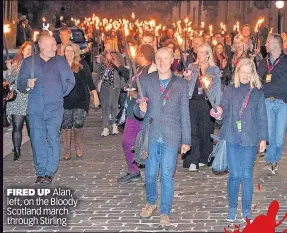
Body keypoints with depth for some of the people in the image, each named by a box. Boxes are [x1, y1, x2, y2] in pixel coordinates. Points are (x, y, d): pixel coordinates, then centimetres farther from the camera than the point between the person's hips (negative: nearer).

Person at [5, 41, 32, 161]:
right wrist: (9, 70, -8)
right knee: (17, 128, 3)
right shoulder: (15, 64, 7)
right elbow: (9, 81, 5)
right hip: (16, 101, 1)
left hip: (31, 101, -1)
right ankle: (17, 152, 11)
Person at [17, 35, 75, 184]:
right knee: (38, 140, 0)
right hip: (35, 107, 1)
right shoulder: (29, 62, 12)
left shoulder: (61, 61, 13)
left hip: (54, 106, -1)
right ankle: (41, 172, 7)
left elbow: (70, 81, 13)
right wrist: (27, 84, -14)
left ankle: (50, 172, -6)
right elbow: (20, 83, 7)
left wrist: (59, 94, 5)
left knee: (53, 138, -9)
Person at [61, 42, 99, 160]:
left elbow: (89, 80, 5)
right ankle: (67, 150, 11)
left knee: (78, 123, -11)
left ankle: (78, 146, 13)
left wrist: (95, 95, 2)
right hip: (65, 101, 2)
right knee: (66, 125, 1)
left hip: (81, 100, -1)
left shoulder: (82, 64, 2)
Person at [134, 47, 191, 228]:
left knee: (167, 175, -1)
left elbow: (185, 113, 6)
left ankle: (165, 213, 9)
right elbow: (138, 112, 5)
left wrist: (186, 139, 4)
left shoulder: (181, 84, 4)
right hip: (150, 135, 1)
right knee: (150, 173, 10)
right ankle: (151, 203, 33)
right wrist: (140, 109, -20)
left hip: (170, 137, -1)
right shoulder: (146, 81, 4)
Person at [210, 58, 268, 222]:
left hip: (250, 139, 0)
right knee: (235, 174, -1)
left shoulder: (258, 93, 5)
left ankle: (247, 210, 12)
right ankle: (232, 208, 14)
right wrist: (218, 113, -20)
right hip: (233, 138, 0)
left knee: (247, 175, 2)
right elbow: (224, 112, 2)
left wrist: (263, 138, 2)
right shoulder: (230, 90, 6)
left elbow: (262, 117, 6)